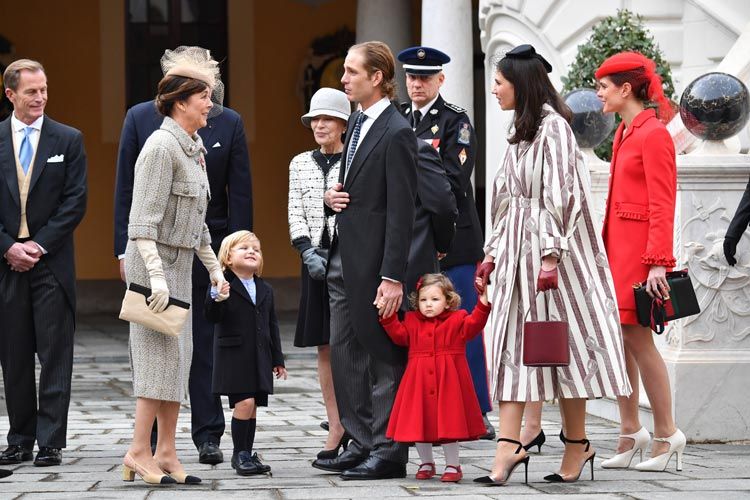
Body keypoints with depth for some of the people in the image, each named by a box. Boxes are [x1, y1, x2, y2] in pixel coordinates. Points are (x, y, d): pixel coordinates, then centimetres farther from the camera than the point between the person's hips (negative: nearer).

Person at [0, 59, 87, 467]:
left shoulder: (68, 140, 3)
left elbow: (75, 202, -1)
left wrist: (39, 245, -9)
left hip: (51, 261, -1)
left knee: (55, 354, -3)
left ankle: (51, 442, -2)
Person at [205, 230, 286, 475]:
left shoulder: (265, 290, 14)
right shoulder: (221, 285, -5)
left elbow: (272, 325, 18)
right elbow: (212, 317, -14)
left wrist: (277, 359, 17)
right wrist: (218, 300, -34)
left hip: (260, 358, 6)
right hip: (233, 355, -6)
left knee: (252, 407, 8)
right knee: (244, 403, -13)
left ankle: (247, 454, 16)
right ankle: (240, 453, -2)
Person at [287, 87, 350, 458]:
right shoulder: (300, 164, 12)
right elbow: (295, 214, 9)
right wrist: (308, 252, -6)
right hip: (315, 260, 5)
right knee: (325, 347, 5)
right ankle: (336, 430, 9)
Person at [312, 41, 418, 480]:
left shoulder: (396, 134, -15)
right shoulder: (358, 122, 13)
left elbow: (401, 212, -18)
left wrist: (393, 277, -21)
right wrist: (333, 196, 3)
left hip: (375, 262, -9)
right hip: (345, 258, 9)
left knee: (383, 355, -1)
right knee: (345, 353, 12)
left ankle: (389, 451, 5)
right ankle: (363, 442, 20)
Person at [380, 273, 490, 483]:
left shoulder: (457, 319, 2)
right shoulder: (412, 321, 11)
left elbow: (472, 326, -13)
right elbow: (399, 335, 2)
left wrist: (482, 306, -25)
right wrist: (388, 316, -7)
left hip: (447, 380, -3)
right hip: (419, 379, 3)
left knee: (449, 424, -1)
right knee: (419, 423, 6)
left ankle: (452, 465, 11)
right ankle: (426, 463, 23)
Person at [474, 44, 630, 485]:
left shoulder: (553, 127, -10)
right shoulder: (522, 132, 17)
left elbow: (560, 196, -17)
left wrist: (551, 256, -22)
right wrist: (492, 254, 16)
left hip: (552, 252, -9)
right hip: (517, 252, 9)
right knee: (513, 346, 0)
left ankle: (577, 446, 6)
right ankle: (509, 447, -6)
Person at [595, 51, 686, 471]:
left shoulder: (654, 134, -12)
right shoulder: (625, 134, 15)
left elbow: (662, 205, -16)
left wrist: (658, 262, -20)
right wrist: (606, 249, 16)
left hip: (639, 251, -9)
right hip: (617, 248, 9)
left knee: (637, 338, -7)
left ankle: (667, 434, 2)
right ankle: (631, 433, 12)